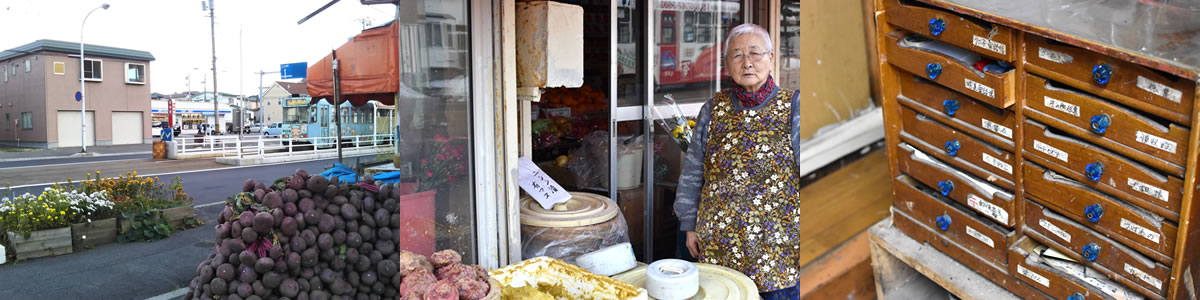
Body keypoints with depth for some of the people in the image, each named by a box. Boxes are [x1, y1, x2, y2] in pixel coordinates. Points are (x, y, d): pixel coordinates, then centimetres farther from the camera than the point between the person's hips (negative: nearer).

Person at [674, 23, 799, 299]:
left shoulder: (792, 106, -2)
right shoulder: (714, 109, 4)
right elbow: (692, 173, 9)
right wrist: (689, 225, 8)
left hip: (778, 245, -2)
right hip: (718, 243, 2)